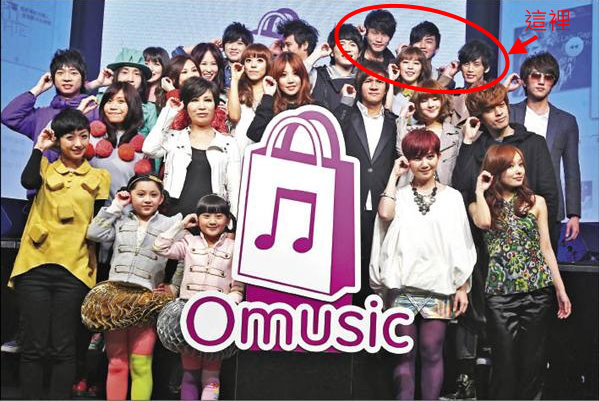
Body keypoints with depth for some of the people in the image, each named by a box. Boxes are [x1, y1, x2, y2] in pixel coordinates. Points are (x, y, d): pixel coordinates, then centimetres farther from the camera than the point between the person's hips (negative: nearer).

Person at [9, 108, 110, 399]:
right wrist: (39, 148, -3)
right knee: (34, 347, 3)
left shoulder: (99, 177, 11)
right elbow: (28, 182, -12)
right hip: (36, 266, 0)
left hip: (74, 269, 0)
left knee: (63, 349, 5)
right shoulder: (45, 168, 11)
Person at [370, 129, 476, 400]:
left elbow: (461, 246, 9)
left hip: (438, 286, 0)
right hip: (402, 286, 0)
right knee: (405, 353, 4)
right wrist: (394, 175, -3)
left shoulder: (452, 197, 10)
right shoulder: (399, 194, 9)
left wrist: (463, 287, 3)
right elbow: (385, 213, -16)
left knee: (432, 352, 1)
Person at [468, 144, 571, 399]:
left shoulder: (536, 202, 8)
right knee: (505, 363, 1)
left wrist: (560, 289, 5)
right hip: (500, 294, -1)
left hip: (539, 290, 1)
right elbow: (483, 222, -18)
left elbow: (546, 248, 9)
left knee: (533, 362, 6)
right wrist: (480, 190, -4)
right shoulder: (480, 205, 6)